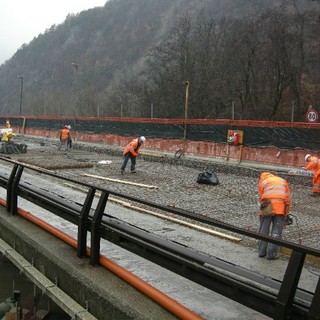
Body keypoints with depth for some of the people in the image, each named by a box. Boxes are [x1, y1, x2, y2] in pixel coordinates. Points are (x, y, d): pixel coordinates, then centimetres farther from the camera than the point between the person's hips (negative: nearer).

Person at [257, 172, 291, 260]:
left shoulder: (262, 182, 23)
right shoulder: (282, 181, 29)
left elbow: (261, 198, 12)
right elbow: (288, 198, 21)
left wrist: (266, 211, 17)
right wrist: (286, 213, 25)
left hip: (267, 205, 0)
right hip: (281, 206, 1)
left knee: (264, 229, 11)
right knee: (276, 230, 4)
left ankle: (262, 251, 16)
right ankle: (271, 253, 1)